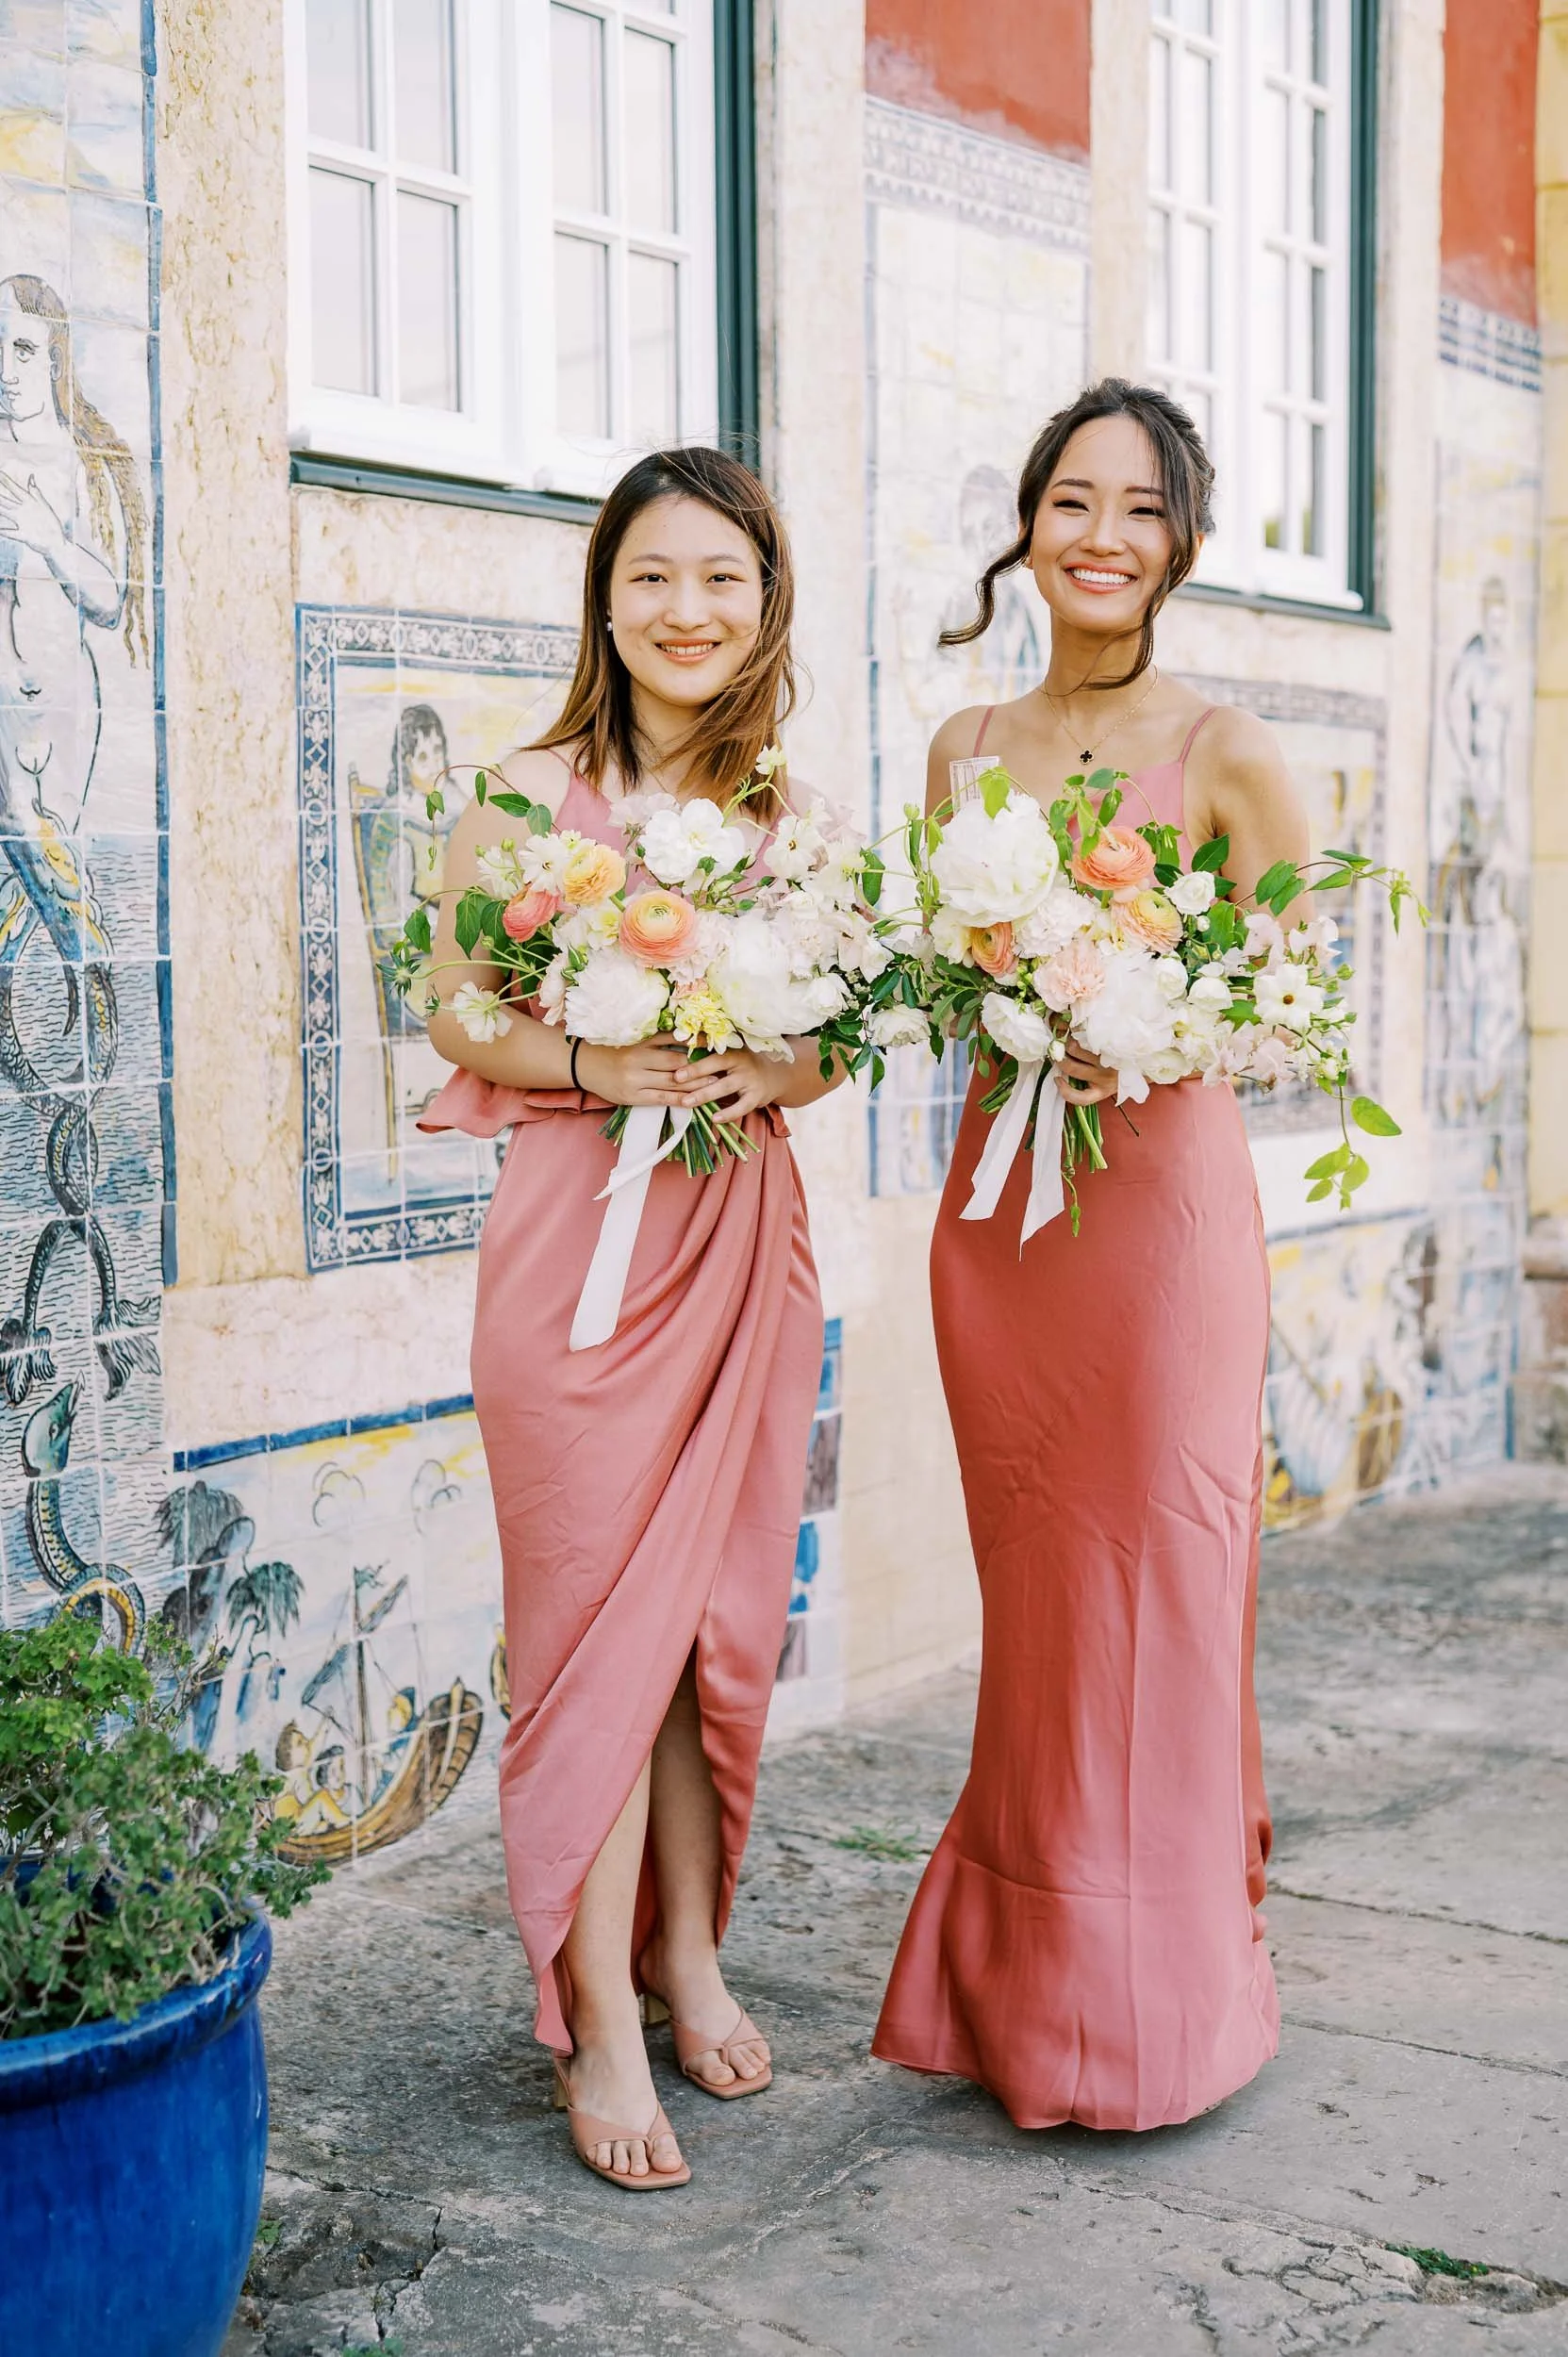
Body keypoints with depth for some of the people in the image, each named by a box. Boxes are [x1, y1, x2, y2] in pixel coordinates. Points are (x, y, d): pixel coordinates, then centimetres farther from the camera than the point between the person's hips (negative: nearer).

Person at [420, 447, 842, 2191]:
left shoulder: (791, 809, 9)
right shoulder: (525, 800, -3)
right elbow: (457, 1013, -2)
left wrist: (784, 1071, -8)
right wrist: (597, 1066, -19)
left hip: (747, 1230, 4)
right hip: (581, 1233, -4)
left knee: (722, 1614, 10)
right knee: (600, 1619, -2)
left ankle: (689, 1955, 26)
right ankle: (601, 2025, 7)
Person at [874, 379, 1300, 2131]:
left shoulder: (1224, 755, -5)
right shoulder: (964, 750, 10)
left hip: (1161, 1193, -4)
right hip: (994, 1193, 5)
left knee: (1155, 1589, 1)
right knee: (1029, 1590, 11)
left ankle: (1155, 2000, 18)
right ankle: (1019, 1985, 25)